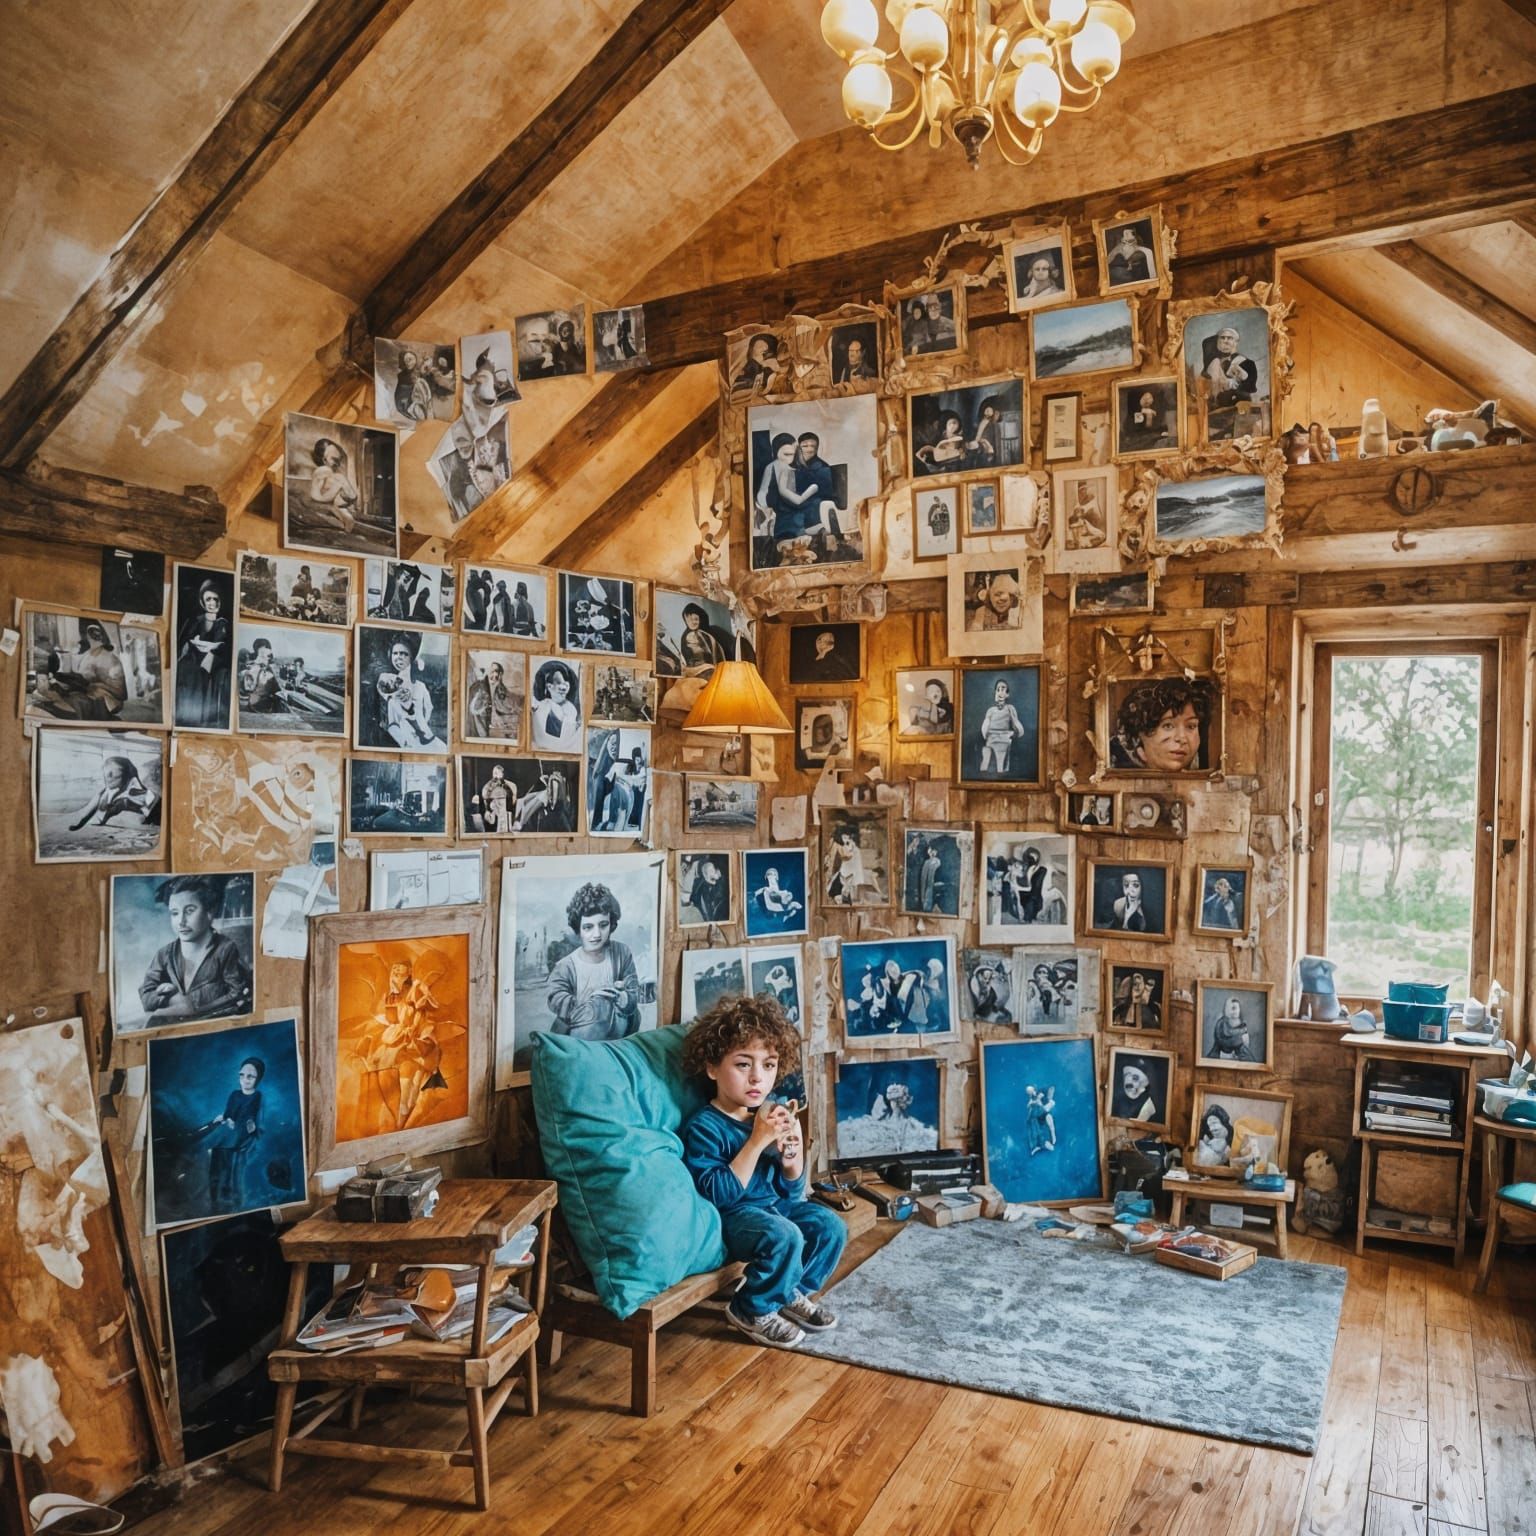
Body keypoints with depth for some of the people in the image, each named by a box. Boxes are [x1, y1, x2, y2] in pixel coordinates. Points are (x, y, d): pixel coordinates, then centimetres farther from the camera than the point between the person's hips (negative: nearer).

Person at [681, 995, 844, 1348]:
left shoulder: (772, 1114, 1)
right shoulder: (704, 1126, -19)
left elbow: (790, 1192, 8)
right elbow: (718, 1193, -28)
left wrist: (793, 1157, -15)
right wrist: (758, 1141, -31)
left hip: (775, 1203, 7)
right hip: (731, 1215, -7)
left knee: (831, 1225, -6)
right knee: (785, 1236, -29)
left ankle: (792, 1292, 17)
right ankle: (752, 1310, -3)